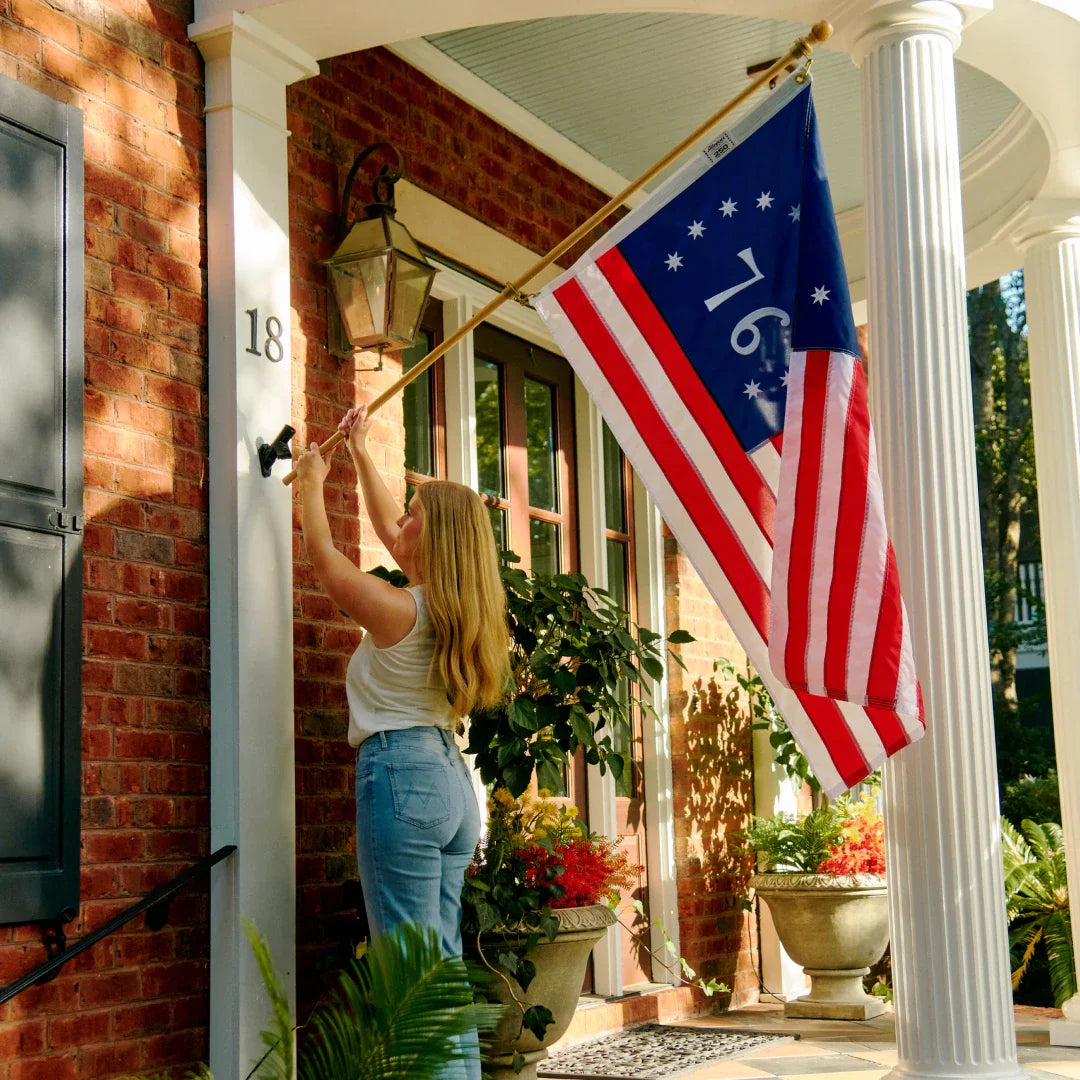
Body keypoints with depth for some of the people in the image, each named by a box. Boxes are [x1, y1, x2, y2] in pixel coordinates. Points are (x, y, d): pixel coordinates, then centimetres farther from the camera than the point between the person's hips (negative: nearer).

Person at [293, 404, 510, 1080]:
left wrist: (313, 481, 19)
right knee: (445, 960, 12)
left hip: (400, 771, -8)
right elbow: (388, 531, 24)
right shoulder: (455, 608, 9)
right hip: (452, 777, 9)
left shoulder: (400, 610, -12)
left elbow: (325, 557, 4)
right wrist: (361, 455, 33)